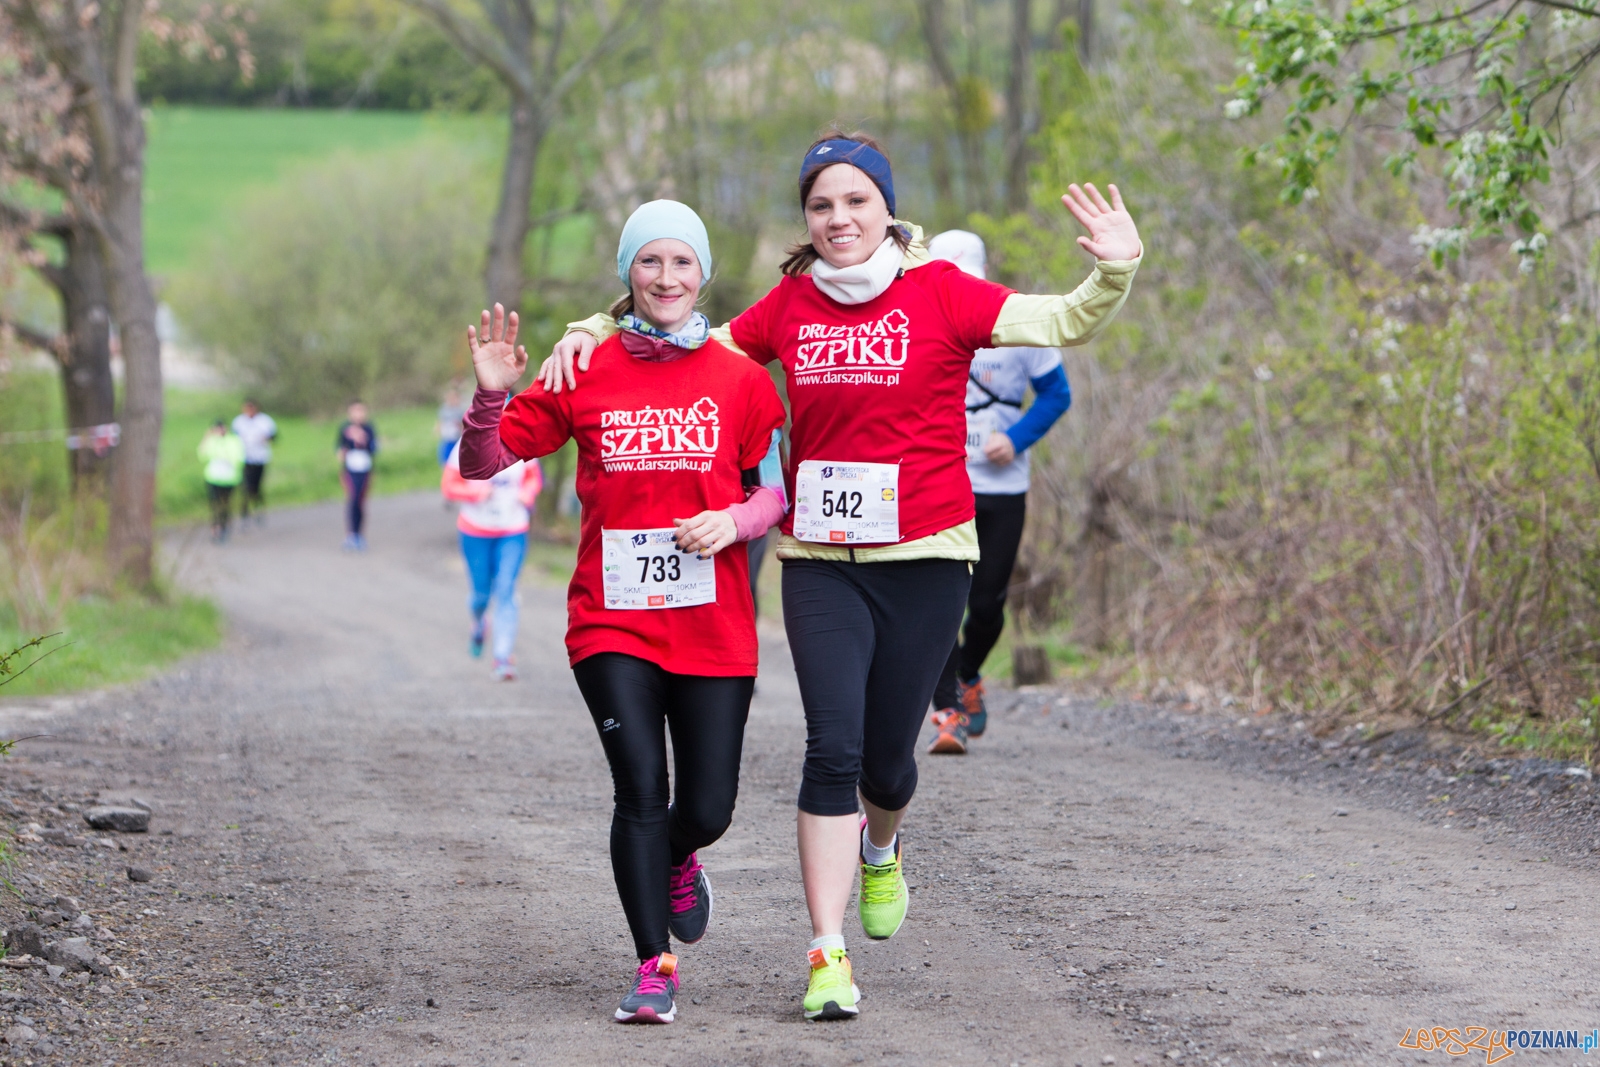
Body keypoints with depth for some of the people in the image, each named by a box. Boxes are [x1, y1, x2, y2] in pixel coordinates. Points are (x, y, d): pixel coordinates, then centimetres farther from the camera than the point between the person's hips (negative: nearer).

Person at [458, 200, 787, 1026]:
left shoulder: (740, 378, 3)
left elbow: (778, 489, 9)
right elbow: (484, 465, 3)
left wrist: (734, 523, -11)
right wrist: (489, 398, -16)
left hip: (713, 625, 1)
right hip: (613, 623, -1)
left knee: (707, 809, 3)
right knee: (640, 790, -11)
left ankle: (677, 863, 40)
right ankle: (654, 967, 2)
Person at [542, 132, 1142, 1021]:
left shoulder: (939, 293, -4)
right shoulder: (791, 306, 6)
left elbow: (1064, 324, -12)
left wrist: (1115, 273, -30)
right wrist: (591, 335, 5)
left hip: (924, 555, -2)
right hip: (820, 560, 2)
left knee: (886, 754, 6)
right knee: (833, 747, -11)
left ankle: (881, 846, 43)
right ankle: (829, 956, -9)